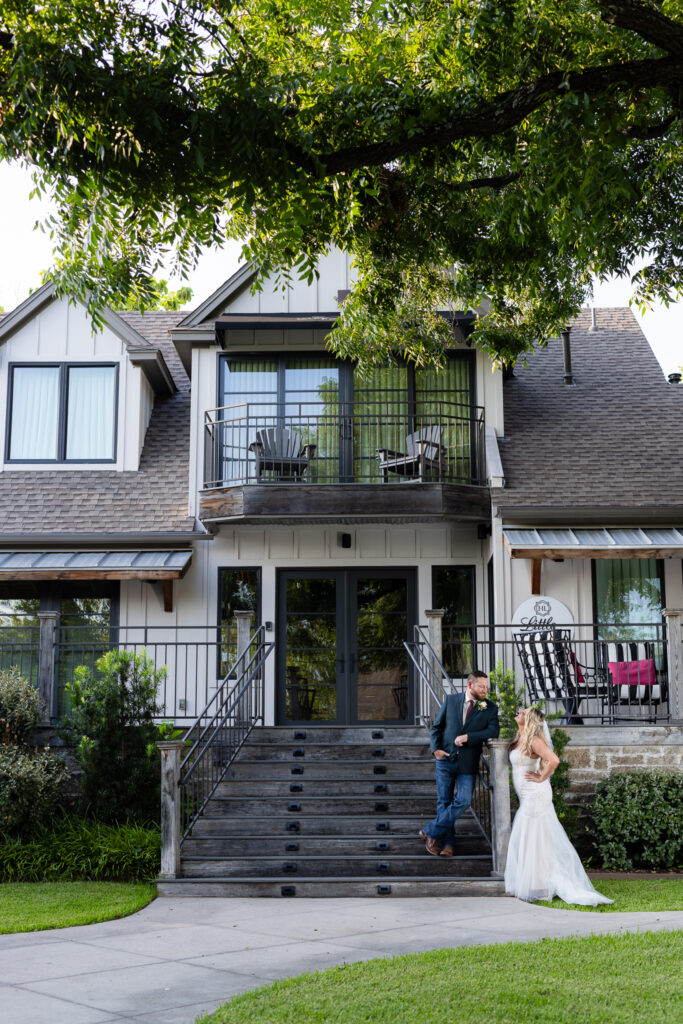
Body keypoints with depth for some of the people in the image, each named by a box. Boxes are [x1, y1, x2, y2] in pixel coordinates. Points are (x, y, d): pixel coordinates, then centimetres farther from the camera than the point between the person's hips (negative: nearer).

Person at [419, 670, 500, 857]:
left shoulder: (490, 708, 1)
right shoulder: (451, 700, 4)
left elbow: (493, 731, -12)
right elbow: (437, 726, 9)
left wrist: (468, 737, -19)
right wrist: (435, 748, -5)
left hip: (467, 764, -1)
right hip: (446, 759, 1)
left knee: (463, 801, -11)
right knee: (444, 802, 4)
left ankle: (431, 832, 2)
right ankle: (448, 842, 15)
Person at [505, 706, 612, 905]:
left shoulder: (533, 740, -17)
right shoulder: (520, 740, 10)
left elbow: (554, 760, -29)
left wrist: (541, 778, -18)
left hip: (535, 796, -10)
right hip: (528, 797, 10)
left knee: (533, 839, -5)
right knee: (523, 840, 14)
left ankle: (538, 888, 2)